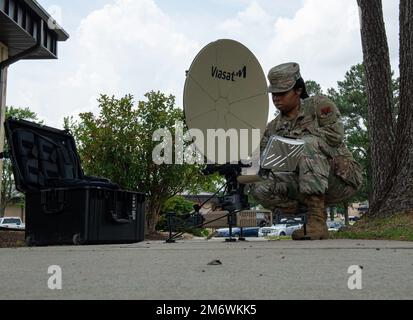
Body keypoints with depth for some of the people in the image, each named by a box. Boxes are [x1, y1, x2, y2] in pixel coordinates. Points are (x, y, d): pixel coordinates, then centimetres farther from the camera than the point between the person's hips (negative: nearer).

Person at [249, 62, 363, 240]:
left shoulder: (319, 105, 2)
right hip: (305, 188, 4)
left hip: (342, 179, -4)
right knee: (259, 187, -17)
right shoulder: (273, 128, 14)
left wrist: (296, 140, -15)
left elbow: (335, 134, -15)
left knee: (309, 142, -32)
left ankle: (317, 219, -36)